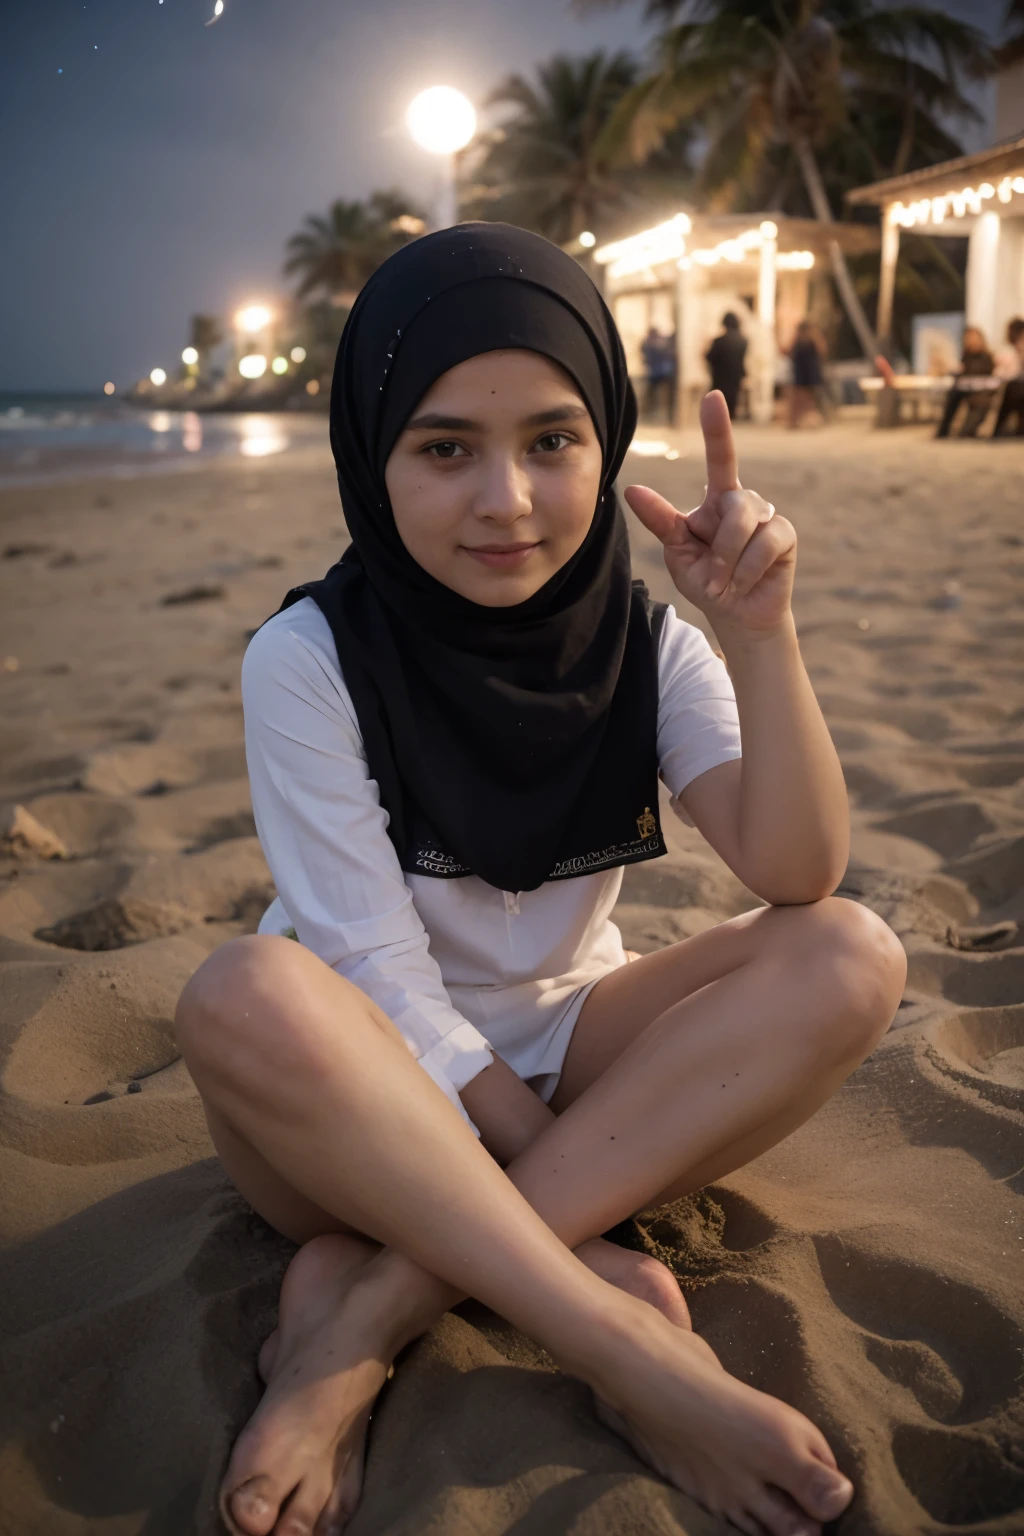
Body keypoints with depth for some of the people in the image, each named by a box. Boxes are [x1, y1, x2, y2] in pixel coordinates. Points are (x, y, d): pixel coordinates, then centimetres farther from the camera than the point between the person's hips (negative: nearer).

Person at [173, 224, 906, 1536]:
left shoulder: (644, 643, -4)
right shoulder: (311, 658, -15)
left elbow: (799, 875, -15)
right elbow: (380, 969, -18)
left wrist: (760, 636, -28)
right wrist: (586, 1212, -22)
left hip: (565, 1060, 4)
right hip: (375, 1095, -3)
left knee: (851, 959, -22)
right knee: (250, 993, -36)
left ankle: (369, 1305, -25)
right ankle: (630, 1346, -25)